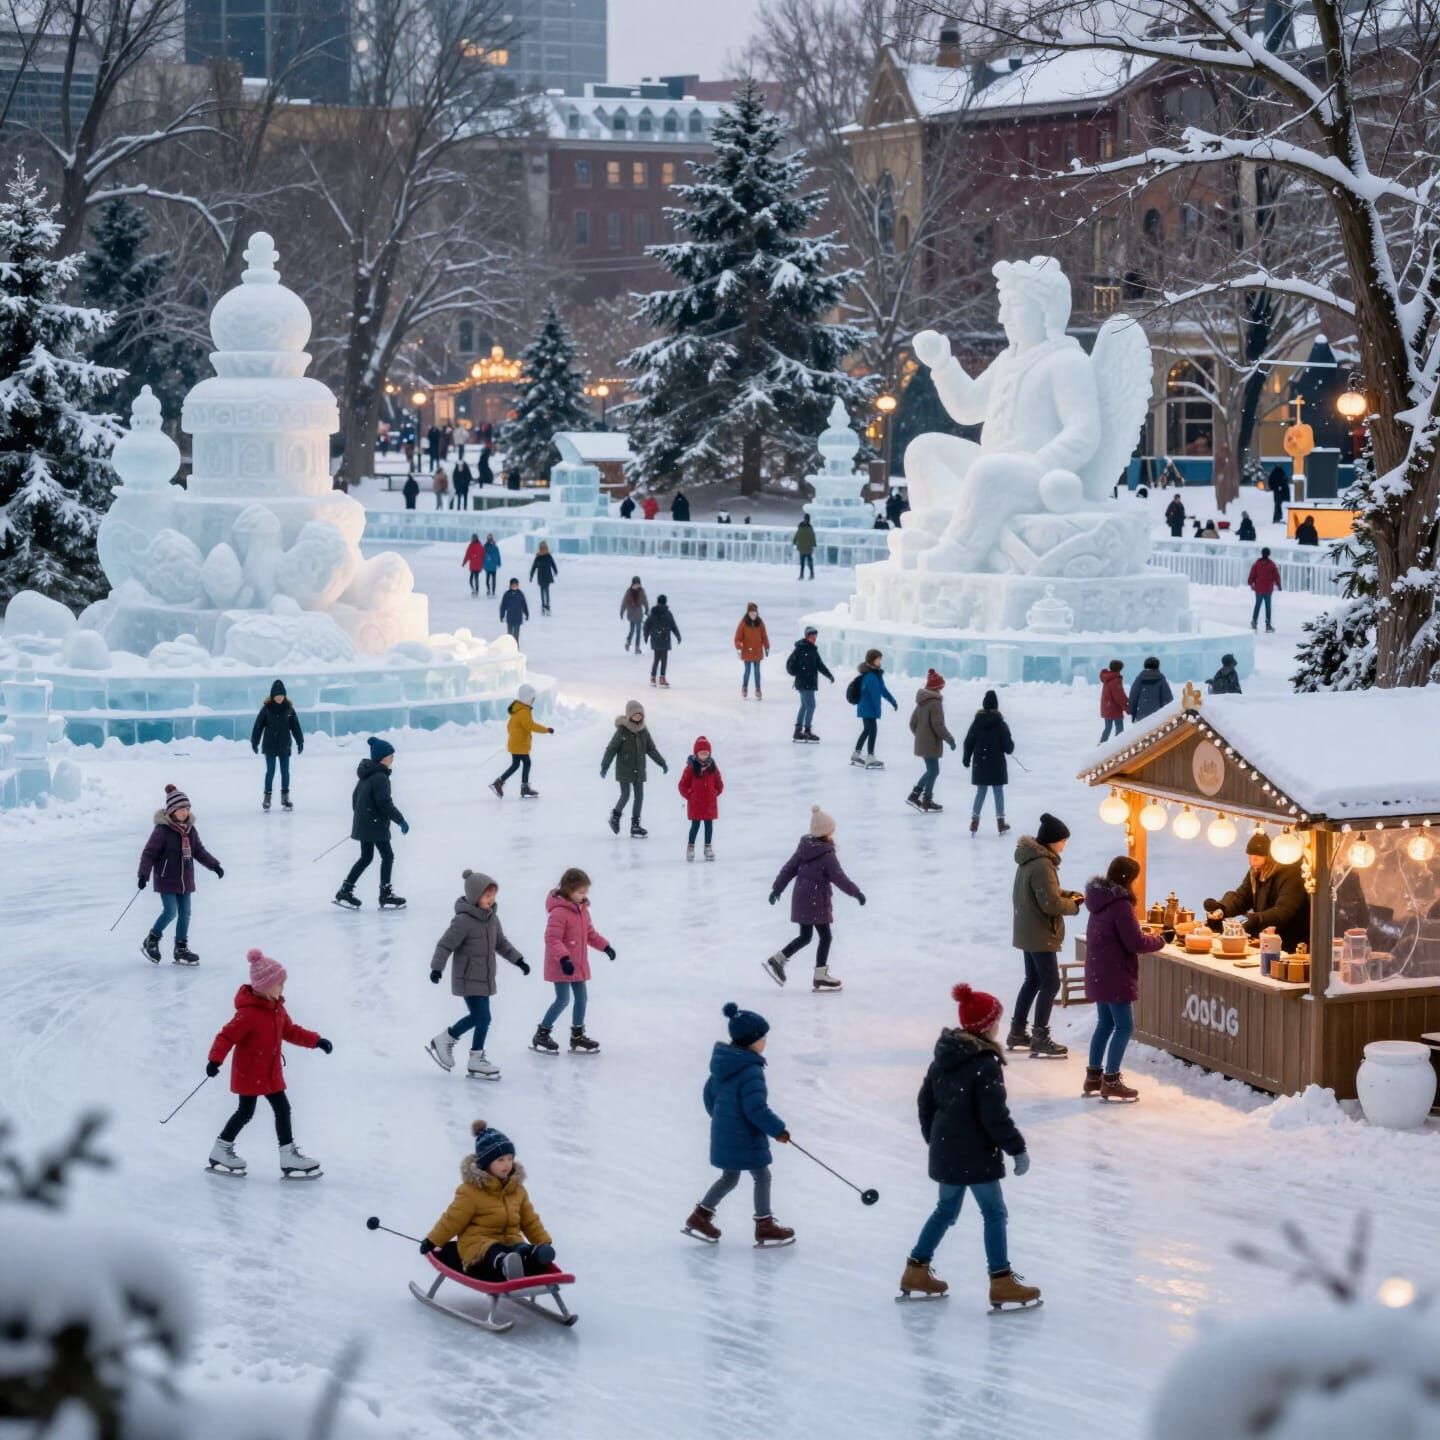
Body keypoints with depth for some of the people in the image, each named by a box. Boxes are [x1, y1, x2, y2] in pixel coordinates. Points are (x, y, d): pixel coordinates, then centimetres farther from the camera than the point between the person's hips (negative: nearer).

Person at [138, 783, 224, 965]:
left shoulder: (190, 830, 4)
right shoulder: (162, 830, -16)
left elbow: (199, 851, 16)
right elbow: (149, 853, -15)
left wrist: (214, 865, 11)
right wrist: (144, 874, -22)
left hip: (185, 880, 7)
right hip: (166, 880, -7)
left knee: (185, 914, 7)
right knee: (170, 911, -12)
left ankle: (181, 949, 16)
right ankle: (151, 942, 8)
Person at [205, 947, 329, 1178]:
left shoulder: (276, 1008, 3)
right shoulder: (249, 1013, -26)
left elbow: (290, 1031, 15)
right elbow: (227, 1036, -29)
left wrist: (315, 1041, 9)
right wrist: (215, 1059, -39)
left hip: (271, 1072, 8)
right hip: (249, 1073, -8)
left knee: (282, 1108, 8)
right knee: (246, 1112, 2)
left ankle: (289, 1155, 14)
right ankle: (220, 1151, 20)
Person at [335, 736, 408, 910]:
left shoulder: (367, 775, 10)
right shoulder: (380, 777, -20)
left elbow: (356, 795, 20)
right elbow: (385, 803, -24)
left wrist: (359, 813, 33)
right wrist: (400, 820, -17)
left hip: (363, 823, 10)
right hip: (375, 824, -10)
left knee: (366, 857, 17)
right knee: (387, 856, 0)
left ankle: (345, 891, 17)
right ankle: (385, 896, 4)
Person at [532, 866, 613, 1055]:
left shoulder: (582, 908, 6)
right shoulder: (559, 912, -22)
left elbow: (589, 932, 17)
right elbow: (552, 939, -27)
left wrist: (605, 946, 8)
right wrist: (564, 958, -35)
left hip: (579, 965, 9)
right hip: (561, 966, -9)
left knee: (581, 997, 13)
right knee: (563, 1000, -5)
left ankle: (577, 1036, 24)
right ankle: (541, 1035, 8)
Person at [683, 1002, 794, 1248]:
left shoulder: (723, 1063, 4)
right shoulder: (751, 1071, -24)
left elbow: (710, 1092, 15)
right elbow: (756, 1109, -28)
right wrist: (778, 1130, -17)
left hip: (723, 1135, 9)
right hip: (746, 1138, -9)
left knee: (729, 1178, 22)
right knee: (761, 1177, 8)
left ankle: (700, 1217, 24)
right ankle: (764, 1228, 16)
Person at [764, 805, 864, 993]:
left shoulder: (803, 848, 4)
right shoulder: (827, 855, -18)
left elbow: (789, 868, 10)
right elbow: (839, 877, -19)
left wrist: (777, 888, 18)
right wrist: (856, 892, -10)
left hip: (801, 900, 8)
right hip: (817, 901, -8)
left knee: (804, 936, 19)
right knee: (825, 937, 4)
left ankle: (777, 960, 14)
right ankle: (820, 977, 7)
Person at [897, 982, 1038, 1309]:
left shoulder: (943, 1056, 5)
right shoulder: (986, 1065, -20)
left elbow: (925, 1101, 13)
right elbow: (995, 1117, -21)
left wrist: (932, 1136, 26)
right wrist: (1017, 1149, -12)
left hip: (945, 1151, 8)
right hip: (976, 1155, -8)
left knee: (946, 1209, 21)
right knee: (994, 1213, 3)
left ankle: (917, 1270, 26)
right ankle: (1001, 1284, 6)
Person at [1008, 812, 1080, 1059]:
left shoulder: (1032, 859, 9)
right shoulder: (1042, 865, -24)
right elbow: (1051, 904, -25)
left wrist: (1067, 894, 5)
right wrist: (1074, 905, -8)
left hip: (1029, 932, 10)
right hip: (1040, 934, -10)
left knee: (1033, 980, 18)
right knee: (1050, 984, -4)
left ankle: (1017, 1033, 25)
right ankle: (1040, 1039, -1)